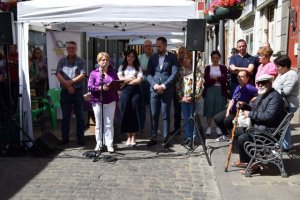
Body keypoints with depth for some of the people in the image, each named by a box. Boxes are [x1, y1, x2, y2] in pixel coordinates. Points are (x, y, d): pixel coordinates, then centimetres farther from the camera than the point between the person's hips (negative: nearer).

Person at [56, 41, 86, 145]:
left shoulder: (81, 61, 5)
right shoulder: (62, 61, 10)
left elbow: (82, 75, -6)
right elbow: (58, 75, 0)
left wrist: (71, 82, -14)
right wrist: (67, 86, -11)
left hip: (78, 91, -2)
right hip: (65, 91, 2)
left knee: (79, 116, 3)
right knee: (65, 116, 8)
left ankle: (80, 138, 10)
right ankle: (65, 138, 15)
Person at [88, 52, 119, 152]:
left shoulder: (113, 73, 10)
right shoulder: (93, 73, 2)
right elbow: (90, 87, -7)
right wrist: (101, 88, -20)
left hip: (110, 101, 1)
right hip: (97, 101, -1)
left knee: (109, 124, 4)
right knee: (98, 124, 8)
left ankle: (109, 144, 9)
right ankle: (99, 144, 18)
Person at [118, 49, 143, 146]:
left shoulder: (138, 68, 10)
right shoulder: (122, 67, 13)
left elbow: (139, 80, -3)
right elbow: (120, 78, -1)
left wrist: (127, 81, -4)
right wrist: (132, 78, -2)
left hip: (135, 91, 0)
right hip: (125, 91, 1)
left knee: (135, 113, -1)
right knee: (126, 113, 0)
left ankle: (133, 137, 7)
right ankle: (128, 137, 8)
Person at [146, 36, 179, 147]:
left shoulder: (172, 57, 3)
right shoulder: (152, 57, 12)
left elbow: (174, 74, -5)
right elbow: (149, 74, 6)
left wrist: (163, 86, -13)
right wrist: (155, 85, -9)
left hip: (167, 90, -3)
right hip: (154, 89, 3)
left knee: (166, 115, 1)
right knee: (154, 115, 4)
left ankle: (166, 138, 8)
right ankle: (153, 138, 11)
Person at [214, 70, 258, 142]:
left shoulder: (249, 88, -15)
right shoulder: (238, 87, 12)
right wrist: (228, 110, 2)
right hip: (232, 111, 8)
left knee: (227, 121, -28)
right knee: (217, 118, -1)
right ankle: (225, 135, 21)